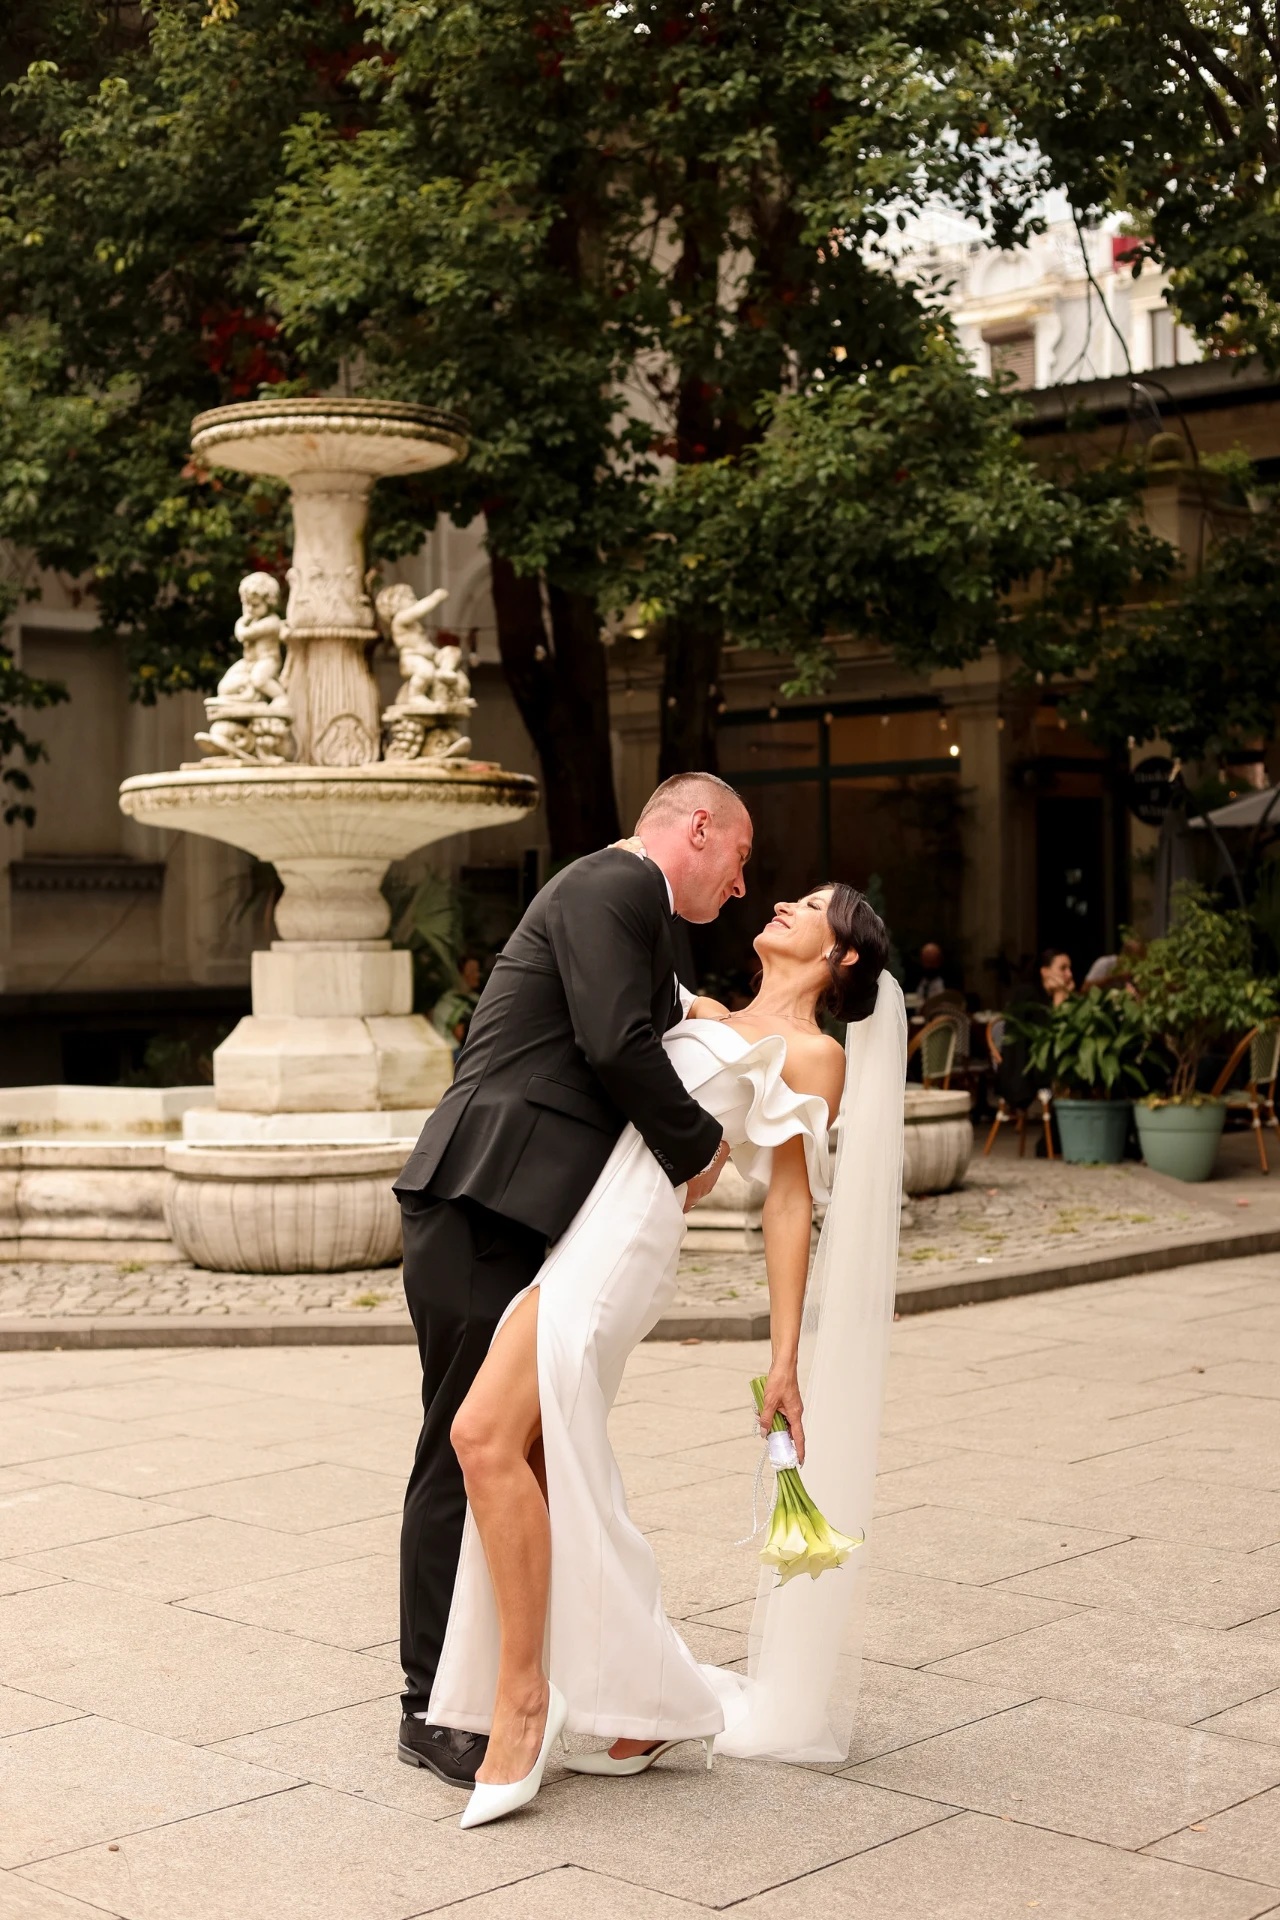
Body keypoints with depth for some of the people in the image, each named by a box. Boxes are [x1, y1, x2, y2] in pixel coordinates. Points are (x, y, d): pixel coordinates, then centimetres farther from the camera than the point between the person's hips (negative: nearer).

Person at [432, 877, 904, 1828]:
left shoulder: (811, 1054, 8)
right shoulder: (701, 1015, 27)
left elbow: (791, 1202, 3)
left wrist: (785, 1358, -1)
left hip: (624, 1236, -8)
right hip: (573, 1224, 8)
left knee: (488, 1434, -23)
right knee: (543, 1463, 2)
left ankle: (522, 1694, -15)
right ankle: (643, 1704, 12)